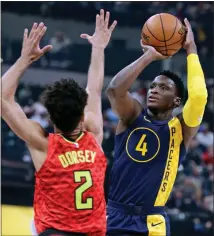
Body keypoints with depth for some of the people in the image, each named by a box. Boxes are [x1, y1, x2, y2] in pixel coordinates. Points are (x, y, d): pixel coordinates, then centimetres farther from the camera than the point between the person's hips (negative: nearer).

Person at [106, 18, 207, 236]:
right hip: (113, 215, 2)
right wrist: (149, 56, -11)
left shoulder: (180, 129, 1)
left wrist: (191, 49, -9)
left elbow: (199, 97, -18)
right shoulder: (132, 117, 6)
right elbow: (114, 89, -15)